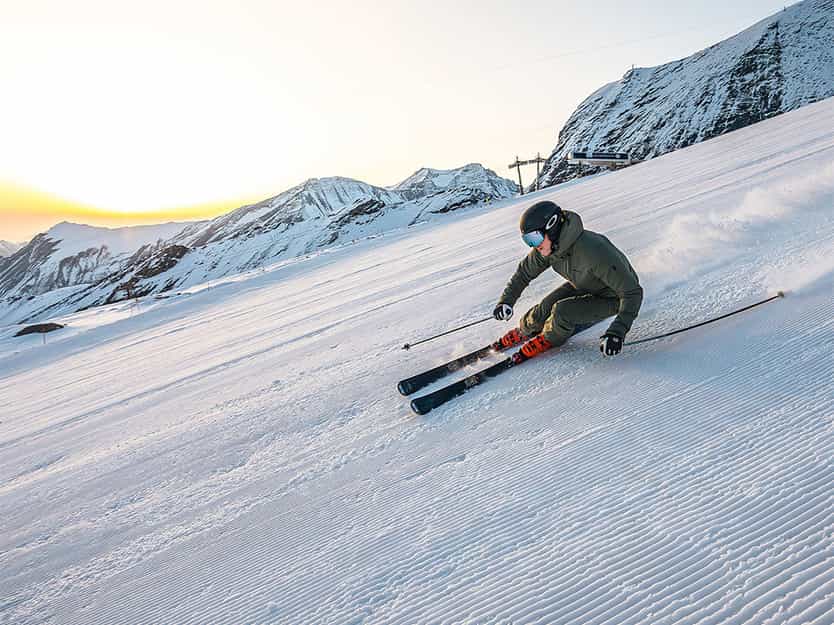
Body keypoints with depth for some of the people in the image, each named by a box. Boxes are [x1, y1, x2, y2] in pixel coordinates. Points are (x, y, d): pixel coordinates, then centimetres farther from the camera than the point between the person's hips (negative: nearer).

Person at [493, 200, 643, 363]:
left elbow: (632, 292, -36)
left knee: (561, 312, -24)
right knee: (545, 308, -4)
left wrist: (617, 331, -45)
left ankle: (549, 339, 9)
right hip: (583, 286, 6)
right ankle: (524, 332, 29)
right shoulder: (547, 247, -19)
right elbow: (524, 272, 1)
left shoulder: (594, 251, -41)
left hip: (613, 296, -6)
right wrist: (506, 300, -9)